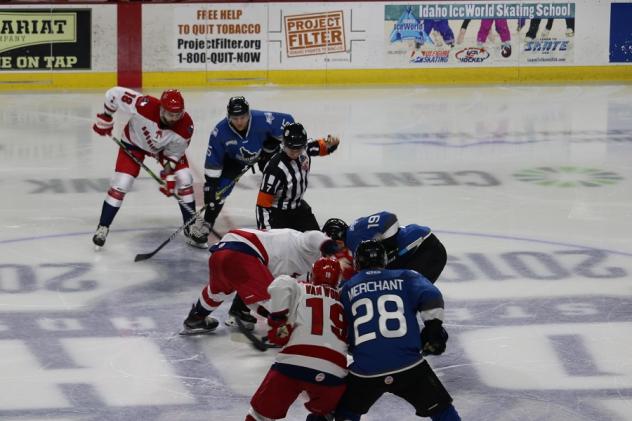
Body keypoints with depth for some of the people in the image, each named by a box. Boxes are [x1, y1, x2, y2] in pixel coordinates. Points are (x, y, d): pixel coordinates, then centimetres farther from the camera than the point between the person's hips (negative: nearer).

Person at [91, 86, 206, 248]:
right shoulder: (144, 106, -41)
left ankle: (190, 228, 5)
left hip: (166, 147, 2)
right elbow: (114, 94, -28)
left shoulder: (185, 126, -33)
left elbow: (174, 152, -15)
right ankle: (103, 227, 3)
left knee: (184, 180, -9)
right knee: (121, 184, -12)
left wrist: (169, 176, -21)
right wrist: (105, 119, -15)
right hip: (135, 142, -2)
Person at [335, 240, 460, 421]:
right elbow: (430, 296, -7)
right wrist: (434, 327, 2)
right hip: (408, 367, -1)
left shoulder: (347, 289, 15)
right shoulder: (405, 277, 11)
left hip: (365, 372, 1)